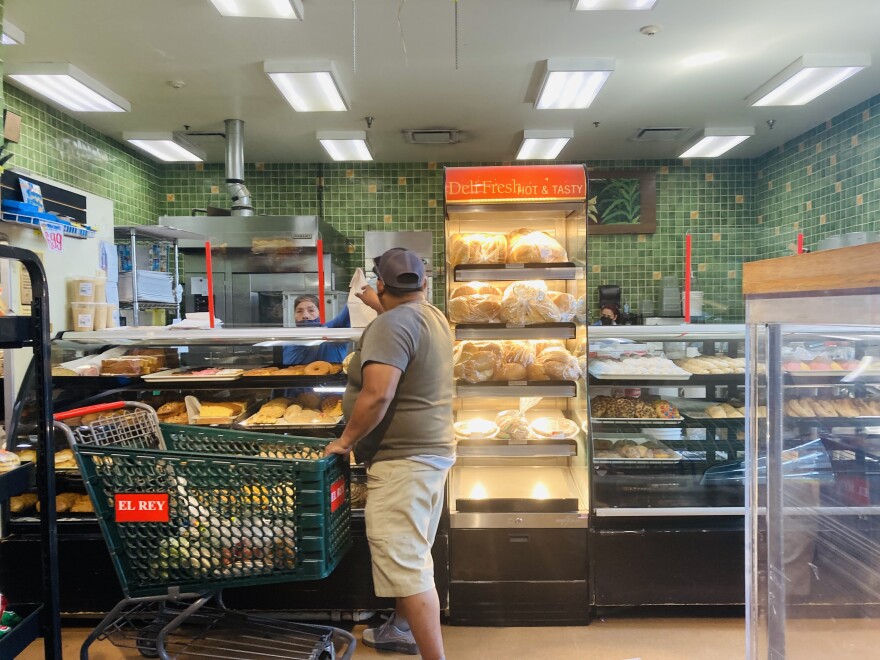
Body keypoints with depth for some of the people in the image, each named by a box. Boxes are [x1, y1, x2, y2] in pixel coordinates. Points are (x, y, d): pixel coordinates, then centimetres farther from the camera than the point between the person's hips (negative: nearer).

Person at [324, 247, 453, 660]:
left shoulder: (391, 324, -18)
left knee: (405, 564, -7)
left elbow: (377, 395, -29)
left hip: (402, 459, -10)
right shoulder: (433, 316, 11)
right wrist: (377, 304, 52)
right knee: (410, 556, 22)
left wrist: (345, 440, -16)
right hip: (431, 452, 10)